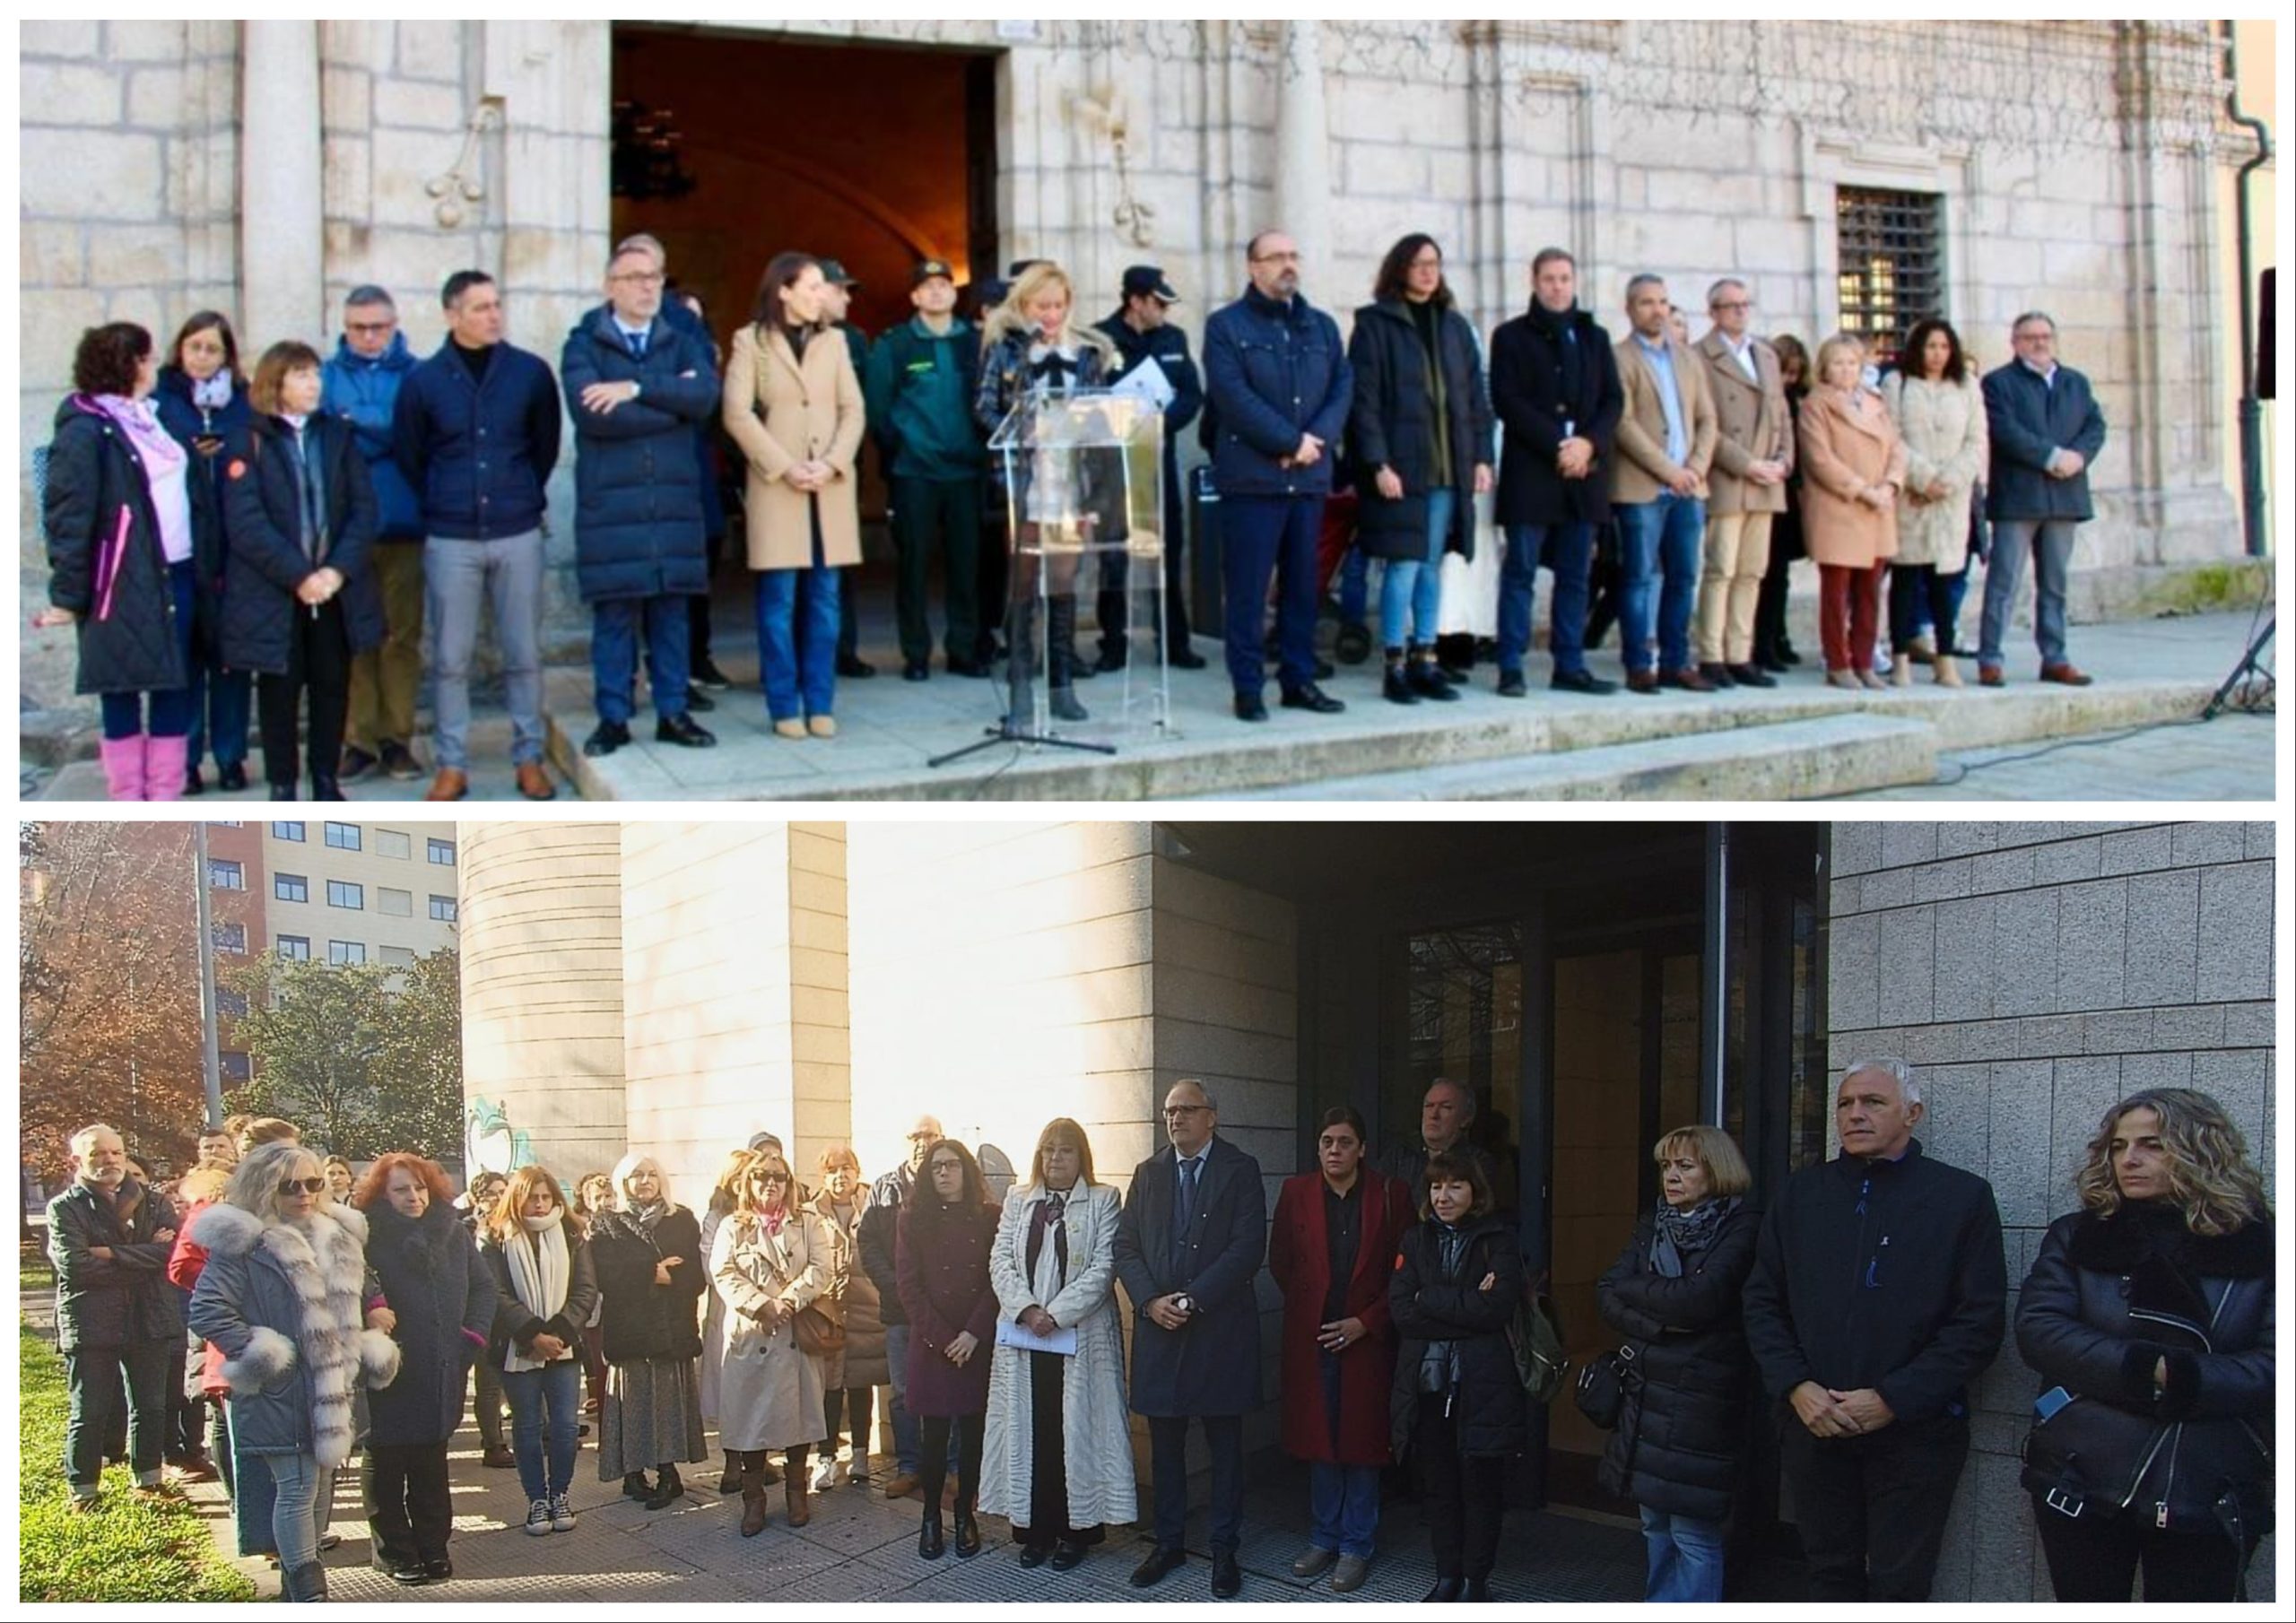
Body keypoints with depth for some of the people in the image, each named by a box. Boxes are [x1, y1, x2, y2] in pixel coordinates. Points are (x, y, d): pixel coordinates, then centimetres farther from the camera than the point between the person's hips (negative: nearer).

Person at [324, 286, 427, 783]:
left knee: (403, 635, 5)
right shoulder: (327, 376, 6)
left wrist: (356, 423, -9)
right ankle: (358, 739, 9)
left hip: (402, 524, 0)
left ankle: (396, 738, 13)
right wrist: (383, 433, -11)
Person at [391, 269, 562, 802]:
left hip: (518, 535, 0)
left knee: (524, 654, 5)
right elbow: (408, 456, 10)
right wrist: (440, 505, 13)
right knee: (450, 659, 4)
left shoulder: (530, 372, 0)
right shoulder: (423, 381, -2)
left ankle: (529, 758, 15)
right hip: (450, 539, 0)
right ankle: (452, 766, 11)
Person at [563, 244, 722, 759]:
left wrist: (637, 389, -16)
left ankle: (674, 713, 13)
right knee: (613, 611, 0)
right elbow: (592, 414, -14)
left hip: (674, 496, 3)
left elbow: (705, 394, -8)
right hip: (608, 499, -3)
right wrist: (672, 401, -7)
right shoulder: (583, 345, 4)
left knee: (672, 609, 6)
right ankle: (613, 718, 7)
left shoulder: (682, 343, 13)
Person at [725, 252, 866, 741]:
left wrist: (833, 464, -8)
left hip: (831, 486, 3)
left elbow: (853, 410, 7)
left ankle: (820, 705, 9)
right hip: (776, 484, -3)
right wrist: (785, 467, -12)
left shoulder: (833, 341, 12)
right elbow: (738, 415, -5)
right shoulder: (751, 341, 1)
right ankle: (785, 707, 3)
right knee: (779, 600, -3)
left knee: (824, 599, 4)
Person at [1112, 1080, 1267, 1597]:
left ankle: (1224, 1550, 12)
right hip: (1158, 1326, 4)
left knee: (1225, 1446, 5)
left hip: (1220, 1329, -4)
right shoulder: (1148, 1174, 11)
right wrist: (1150, 1301, -10)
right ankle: (1168, 1544, 21)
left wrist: (1191, 1299, -16)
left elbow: (1248, 1248, -12)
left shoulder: (1240, 1171, -2)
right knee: (1165, 1445, 10)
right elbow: (1126, 1245, 6)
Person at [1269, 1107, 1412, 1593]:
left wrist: (1366, 1321, -8)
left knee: (1362, 1442, 2)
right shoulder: (1296, 1193, 3)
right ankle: (1324, 1538, 20)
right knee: (1317, 1439, 7)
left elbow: (1405, 1270, -2)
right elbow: (1280, 1261, 11)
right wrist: (1307, 1307, 5)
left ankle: (1356, 1547, 12)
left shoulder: (1390, 1195, -3)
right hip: (1311, 1336, 2)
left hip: (1367, 1336, -2)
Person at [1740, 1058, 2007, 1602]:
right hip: (1813, 1428, 3)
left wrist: (1893, 1400, -13)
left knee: (1899, 1587, 1)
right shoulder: (1801, 1193, 10)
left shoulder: (1963, 1196, -1)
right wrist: (1795, 1387, -7)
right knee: (1831, 1574, 10)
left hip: (1913, 1431, -3)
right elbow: (1762, 1302, 10)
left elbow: (1979, 1321, -7)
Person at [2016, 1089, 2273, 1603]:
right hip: (2083, 1482, 2)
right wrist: (2146, 1368, -19)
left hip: (2208, 1497, -1)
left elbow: (2270, 1363, -6)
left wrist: (2185, 1378, -21)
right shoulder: (2076, 1237, 7)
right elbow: (2038, 1330, -7)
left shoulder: (2257, 1247, 3)